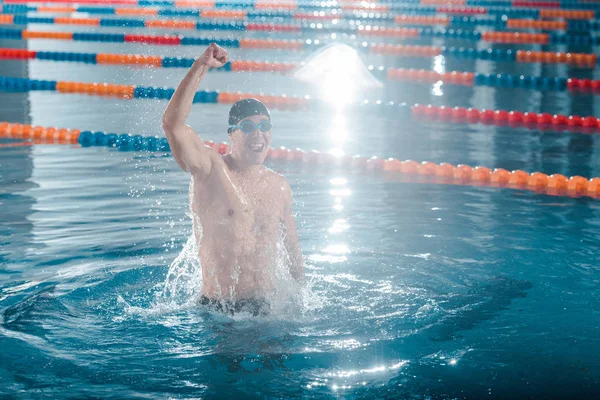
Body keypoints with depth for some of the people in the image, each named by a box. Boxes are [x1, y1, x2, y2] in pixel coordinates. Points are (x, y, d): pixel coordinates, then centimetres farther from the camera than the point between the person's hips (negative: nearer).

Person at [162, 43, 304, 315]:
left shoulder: (280, 187, 6)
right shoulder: (211, 169, -8)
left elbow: (292, 246, 20)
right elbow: (172, 123, -24)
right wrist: (200, 67, -27)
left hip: (268, 304, 4)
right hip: (217, 309, -4)